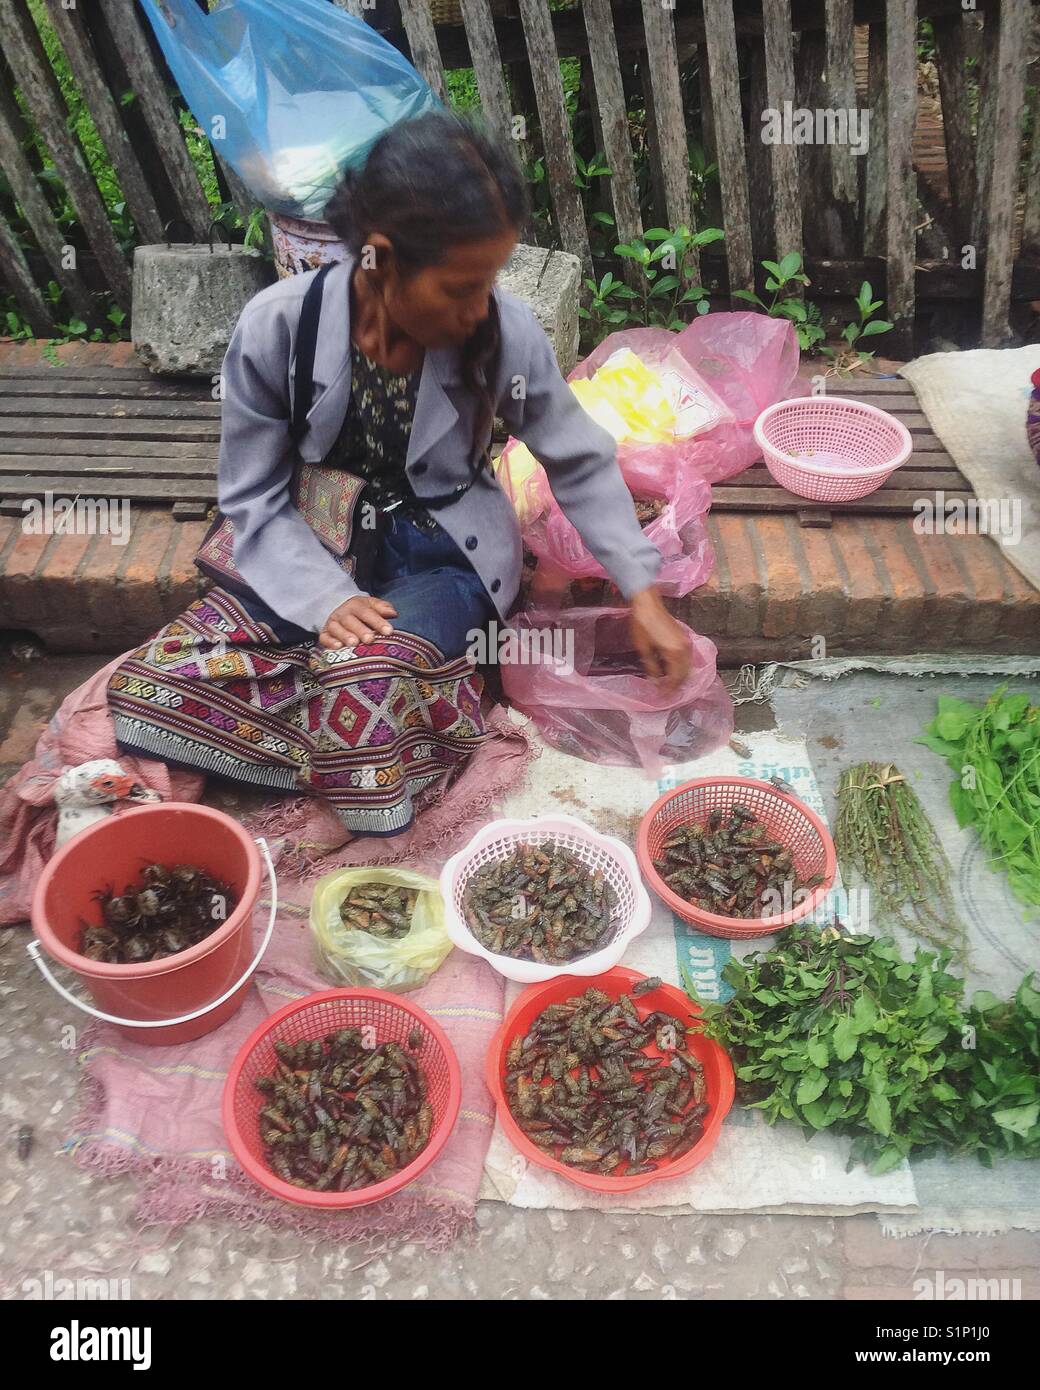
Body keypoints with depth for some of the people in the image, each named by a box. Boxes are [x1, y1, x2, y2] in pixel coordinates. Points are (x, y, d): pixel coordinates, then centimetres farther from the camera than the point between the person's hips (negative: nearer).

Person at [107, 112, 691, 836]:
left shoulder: (507, 331, -16)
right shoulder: (277, 325, -17)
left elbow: (581, 464, -2)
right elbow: (253, 498, -8)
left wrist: (643, 592, -7)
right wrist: (325, 596, -23)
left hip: (445, 552, -2)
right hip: (314, 550, 3)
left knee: (360, 682, -36)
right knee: (147, 690, -12)